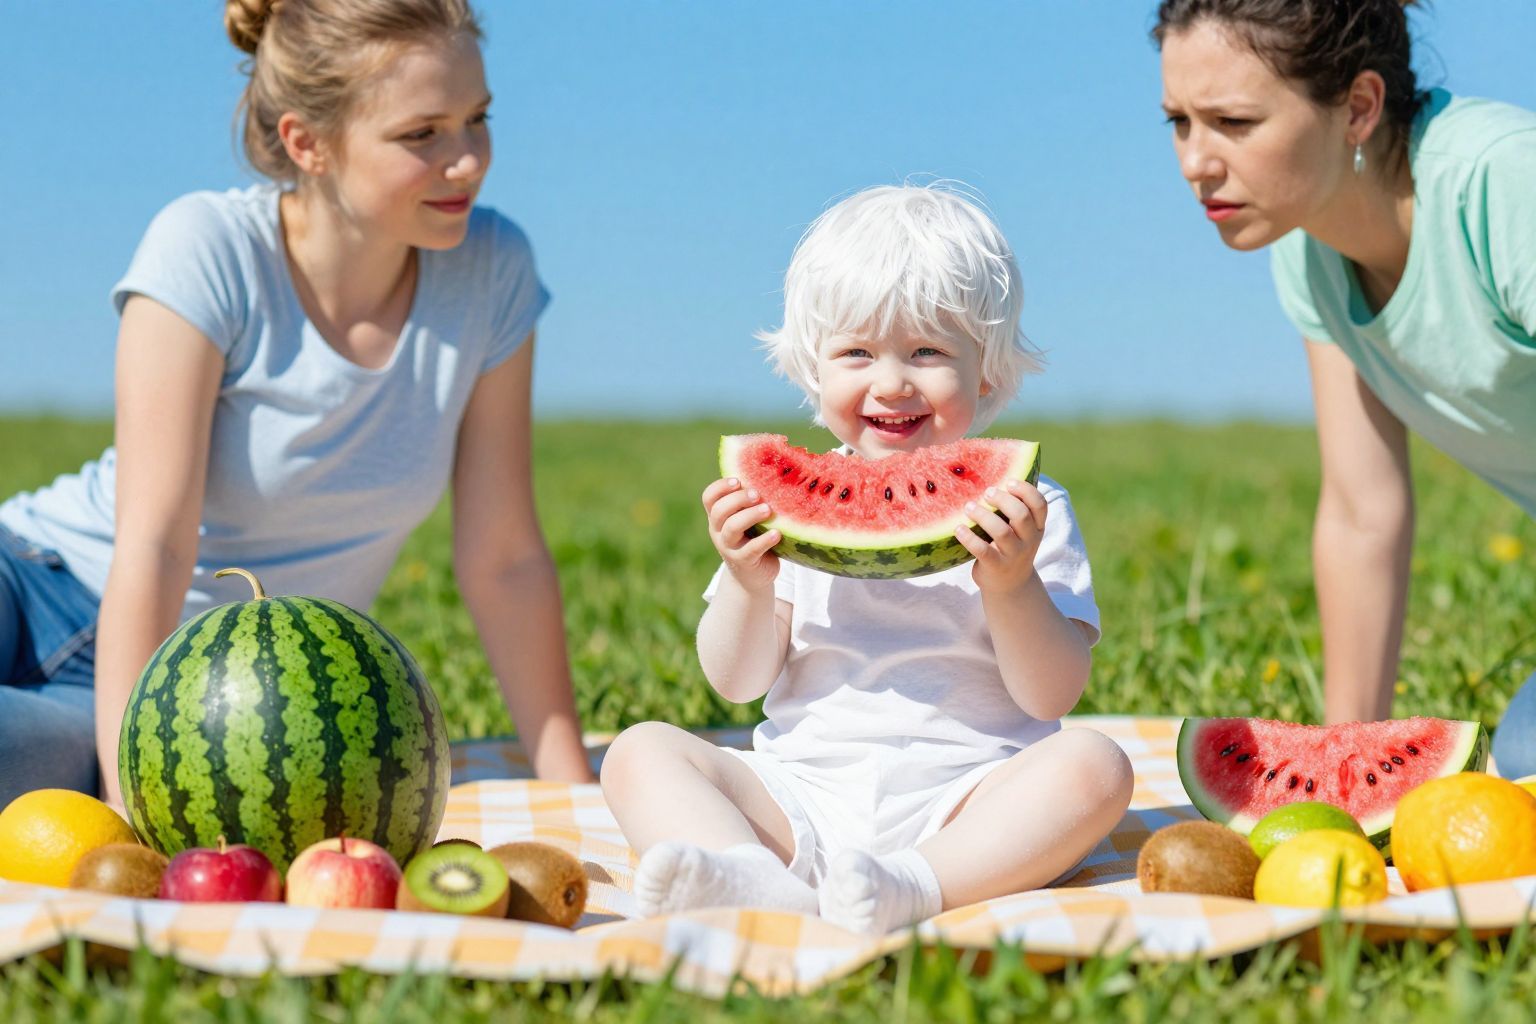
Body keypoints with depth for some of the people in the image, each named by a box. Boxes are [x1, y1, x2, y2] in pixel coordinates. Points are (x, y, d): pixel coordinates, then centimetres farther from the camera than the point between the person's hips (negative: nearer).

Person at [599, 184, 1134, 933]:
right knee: (640, 752, -15)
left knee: (1094, 766, -26)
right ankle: (758, 879, -41)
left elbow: (1052, 695, -5)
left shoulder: (1024, 512, 2)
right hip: (802, 796, 3)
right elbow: (738, 684, 7)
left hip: (962, 800, -2)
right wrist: (748, 585, -12)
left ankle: (917, 884, -40)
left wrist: (1010, 585, -22)